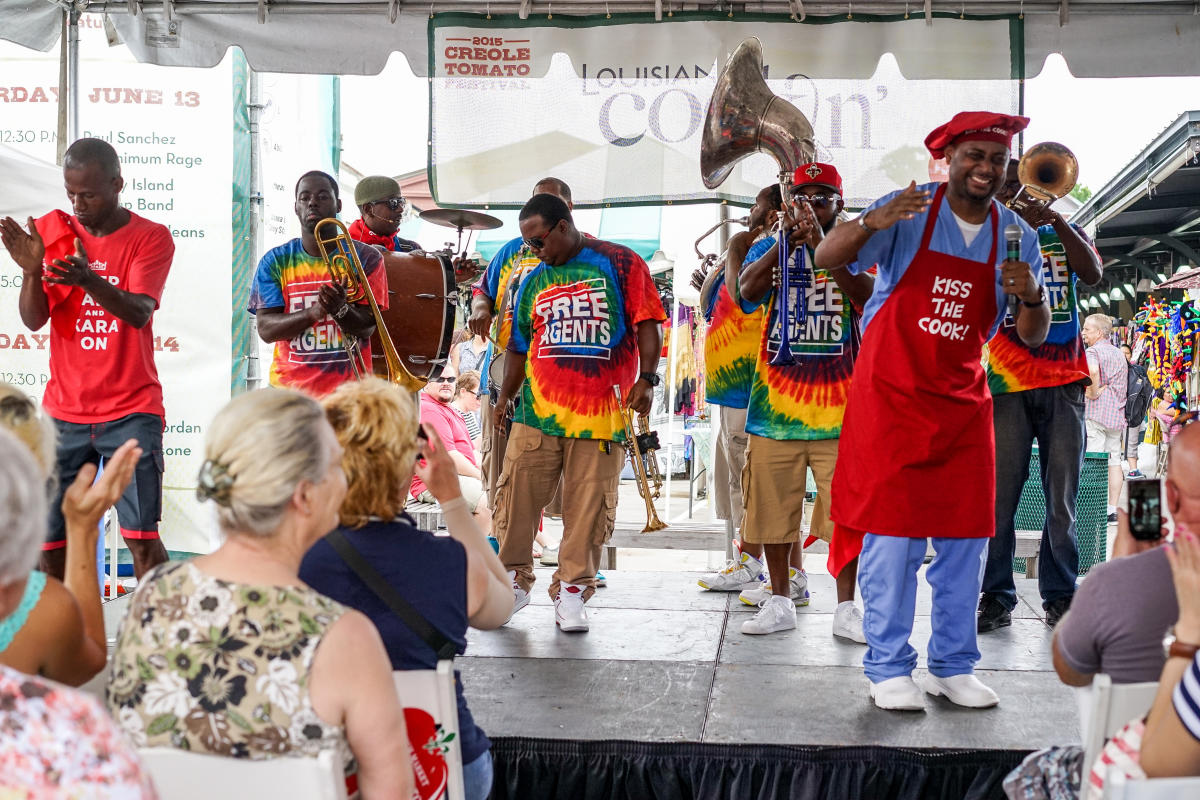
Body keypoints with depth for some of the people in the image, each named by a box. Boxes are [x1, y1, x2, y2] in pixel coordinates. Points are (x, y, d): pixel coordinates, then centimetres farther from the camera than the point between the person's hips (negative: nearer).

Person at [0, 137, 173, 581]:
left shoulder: (151, 237, -3)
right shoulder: (50, 229, 5)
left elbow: (139, 313, -19)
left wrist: (88, 279, -37)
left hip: (131, 410, -3)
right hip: (63, 409, 3)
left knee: (142, 537, -9)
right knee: (48, 541, 1)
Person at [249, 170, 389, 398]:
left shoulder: (366, 258, 4)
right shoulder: (274, 262, 6)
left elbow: (367, 327, -2)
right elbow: (266, 330, -2)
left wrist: (341, 309, -23)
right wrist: (312, 313, -18)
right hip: (290, 386, 1)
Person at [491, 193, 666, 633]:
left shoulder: (620, 263, 3)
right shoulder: (534, 281, 16)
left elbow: (647, 325, -2)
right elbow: (519, 345, 24)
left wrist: (646, 379, -13)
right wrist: (505, 397, 20)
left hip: (602, 411, -3)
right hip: (538, 408, 4)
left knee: (589, 504, -1)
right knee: (517, 494, 0)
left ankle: (572, 588, 12)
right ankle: (514, 577, 17)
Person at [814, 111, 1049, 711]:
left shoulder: (1018, 236, 3)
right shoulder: (909, 212, -7)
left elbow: (1033, 337, 3)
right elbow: (826, 259, -15)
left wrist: (1031, 297, -20)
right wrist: (871, 223, -34)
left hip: (963, 402, 5)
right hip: (891, 394, -4)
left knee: (965, 536, 6)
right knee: (892, 532, -4)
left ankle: (953, 666, 19)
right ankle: (889, 668, 7)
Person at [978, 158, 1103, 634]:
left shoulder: (1064, 234, 17)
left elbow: (1093, 274, -3)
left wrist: (1054, 218, -10)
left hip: (1063, 383, 1)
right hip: (1008, 384, -1)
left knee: (1062, 500, 1)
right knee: (999, 496, -6)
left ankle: (1060, 598, 8)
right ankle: (996, 598, 0)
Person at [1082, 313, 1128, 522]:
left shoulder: (1092, 351, -7)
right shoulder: (1119, 354, 18)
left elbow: (1092, 371, -29)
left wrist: (1093, 393, -17)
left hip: (1095, 413, -8)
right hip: (1117, 414, 8)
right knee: (1114, 461, 8)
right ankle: (1113, 509, 9)